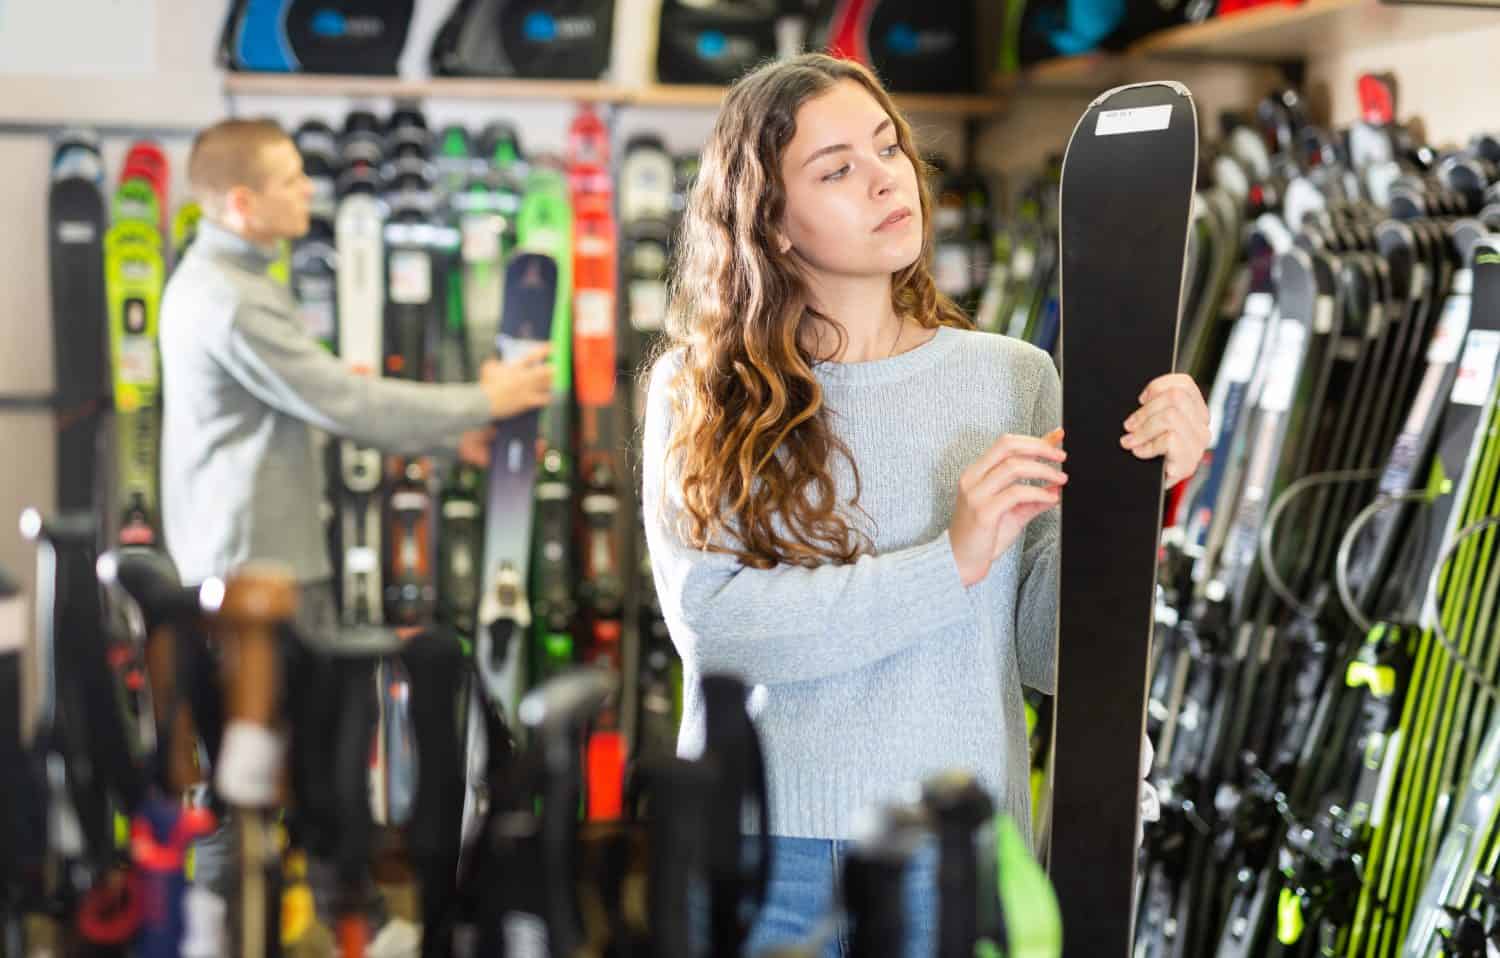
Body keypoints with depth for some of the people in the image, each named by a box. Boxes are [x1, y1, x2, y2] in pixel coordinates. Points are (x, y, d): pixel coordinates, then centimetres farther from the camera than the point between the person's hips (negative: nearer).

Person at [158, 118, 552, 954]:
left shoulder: (231, 280, 13)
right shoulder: (233, 301, -22)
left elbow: (333, 397, 15)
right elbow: (348, 404, -21)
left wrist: (450, 437, 9)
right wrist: (483, 402, -10)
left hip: (281, 555, 11)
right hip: (253, 563, -11)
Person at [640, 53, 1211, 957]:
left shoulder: (1015, 377, 0)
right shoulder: (698, 391, -2)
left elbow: (1049, 655, -3)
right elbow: (709, 620, -15)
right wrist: (950, 563, -19)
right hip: (760, 850, -1)